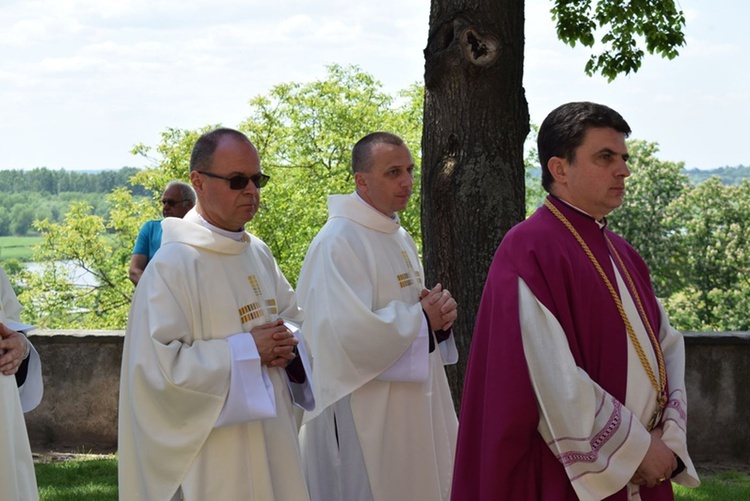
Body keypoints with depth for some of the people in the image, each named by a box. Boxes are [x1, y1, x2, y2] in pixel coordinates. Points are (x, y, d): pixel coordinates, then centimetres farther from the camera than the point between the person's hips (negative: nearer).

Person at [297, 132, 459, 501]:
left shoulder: (398, 236, 13)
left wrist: (439, 311, -2)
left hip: (414, 406, 9)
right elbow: (347, 332, -26)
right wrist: (422, 318, -15)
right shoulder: (338, 242, -17)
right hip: (365, 413, -9)